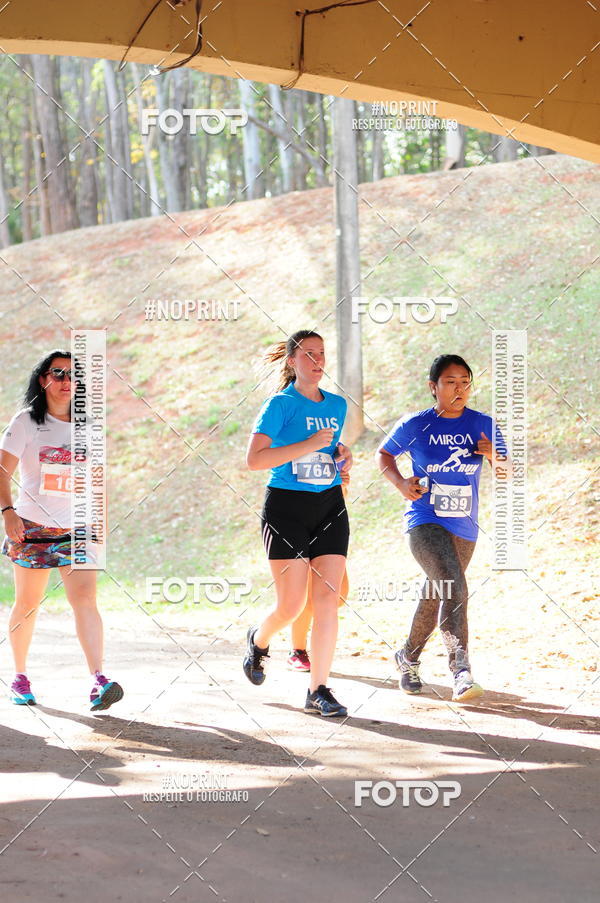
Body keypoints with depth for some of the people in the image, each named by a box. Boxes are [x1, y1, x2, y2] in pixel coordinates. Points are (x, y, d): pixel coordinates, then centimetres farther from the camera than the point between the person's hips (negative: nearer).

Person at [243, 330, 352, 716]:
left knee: (327, 599, -6)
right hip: (286, 507, -5)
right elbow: (255, 459, -17)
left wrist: (343, 456, 5)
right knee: (291, 605, -2)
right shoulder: (281, 404, -7)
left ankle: (318, 690, -3)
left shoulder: (337, 405, 11)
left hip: (330, 508, 5)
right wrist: (310, 444, -21)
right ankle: (259, 640, 33)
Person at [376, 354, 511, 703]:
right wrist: (401, 482, -8)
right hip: (425, 522, -4)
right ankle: (461, 670, -30)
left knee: (436, 595, 18)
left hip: (464, 528, 4)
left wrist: (494, 456, -18)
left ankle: (409, 657, 42)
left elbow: (506, 474, 4)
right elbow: (384, 454, 11)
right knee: (454, 588, -25)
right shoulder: (415, 425, -5)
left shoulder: (483, 425, 1)